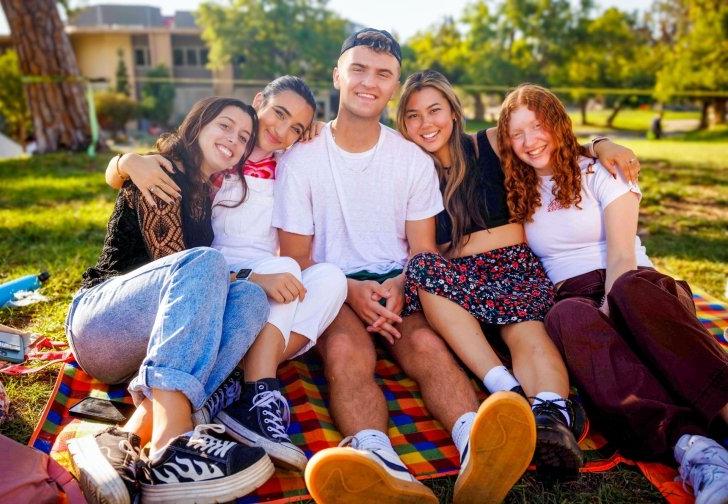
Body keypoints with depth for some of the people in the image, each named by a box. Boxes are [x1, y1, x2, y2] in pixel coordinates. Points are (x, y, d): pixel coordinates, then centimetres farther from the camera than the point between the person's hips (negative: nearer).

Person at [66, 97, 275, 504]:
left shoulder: (206, 193, 21)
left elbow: (190, 280, 19)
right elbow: (171, 260, -12)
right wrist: (256, 276, -11)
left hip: (152, 345, 6)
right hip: (98, 319, -6)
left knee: (250, 299, -20)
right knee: (204, 262, -31)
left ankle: (132, 440, -38)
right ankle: (168, 445, -50)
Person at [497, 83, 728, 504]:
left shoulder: (600, 171, 6)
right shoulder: (519, 192, 19)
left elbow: (621, 255, -7)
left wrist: (608, 309, -25)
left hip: (634, 286, -1)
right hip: (574, 296, 1)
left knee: (630, 289, -39)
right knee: (568, 317, -38)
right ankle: (690, 445, -54)